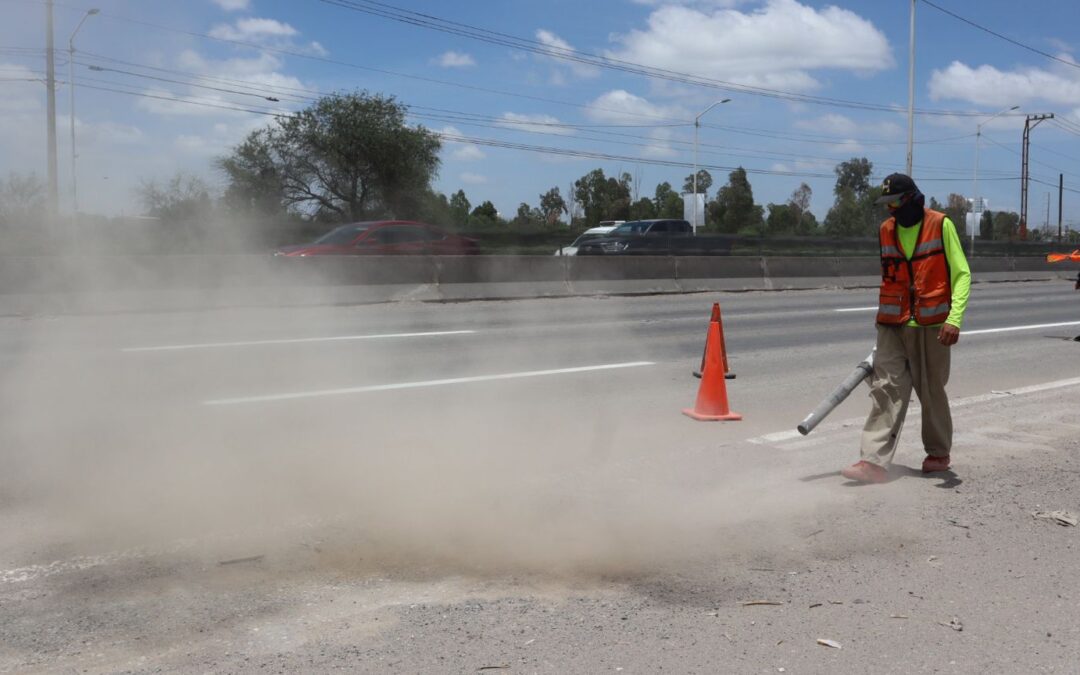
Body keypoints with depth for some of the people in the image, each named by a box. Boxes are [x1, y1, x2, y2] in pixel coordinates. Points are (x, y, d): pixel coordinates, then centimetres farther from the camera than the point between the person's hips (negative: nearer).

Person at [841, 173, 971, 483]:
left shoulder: (941, 225, -5)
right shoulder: (885, 230, 9)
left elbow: (961, 274, -7)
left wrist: (954, 318, -19)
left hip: (931, 327, -3)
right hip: (892, 327, 3)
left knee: (932, 391, 9)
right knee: (886, 388, -7)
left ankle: (938, 453, 28)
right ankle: (874, 461, -12)